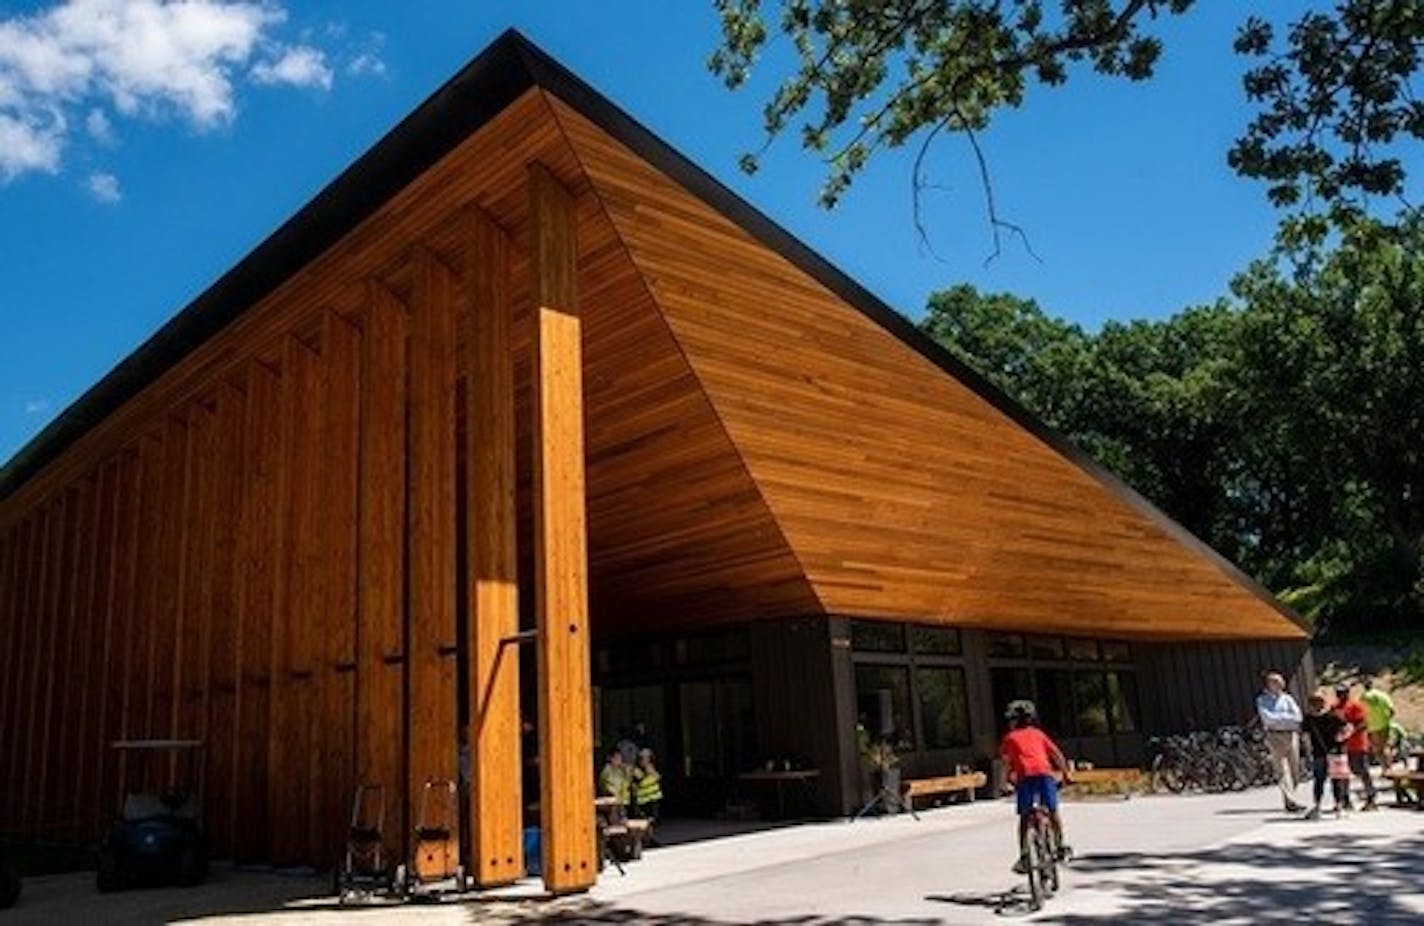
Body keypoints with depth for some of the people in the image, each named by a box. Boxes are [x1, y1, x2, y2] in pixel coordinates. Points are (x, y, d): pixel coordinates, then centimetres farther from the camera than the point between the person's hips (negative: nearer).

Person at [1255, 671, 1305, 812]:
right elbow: (1268, 718, -10)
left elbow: (1297, 716, 2)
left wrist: (1279, 718, -10)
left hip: (1291, 735, 4)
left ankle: (1290, 798, 19)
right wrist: (1288, 717, -4)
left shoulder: (1287, 698, 13)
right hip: (1275, 736, -4)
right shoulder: (1262, 700, 3)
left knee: (1295, 770, 5)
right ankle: (1290, 802, -11)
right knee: (1282, 770, -8)